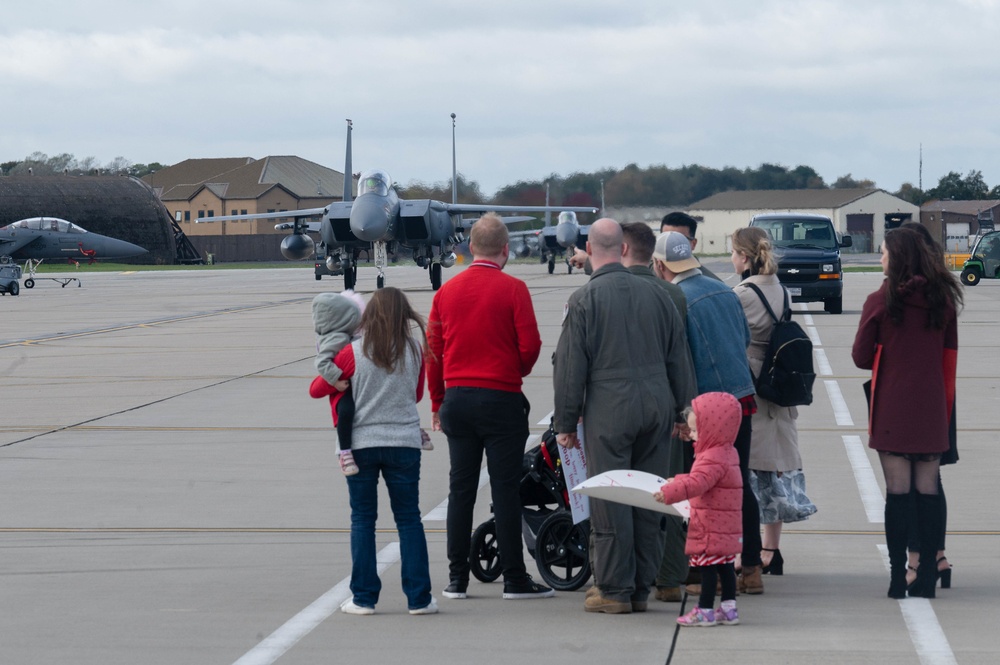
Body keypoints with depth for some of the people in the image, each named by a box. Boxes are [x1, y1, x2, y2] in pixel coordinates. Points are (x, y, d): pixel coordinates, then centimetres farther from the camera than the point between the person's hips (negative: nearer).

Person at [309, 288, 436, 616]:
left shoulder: (353, 353, -6)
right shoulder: (414, 351, 0)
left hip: (361, 444, -1)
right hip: (404, 442, 1)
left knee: (362, 520, 7)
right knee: (409, 519, 6)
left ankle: (363, 597, 6)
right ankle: (418, 598, 6)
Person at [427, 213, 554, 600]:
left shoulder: (447, 290, 5)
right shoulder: (513, 289, -8)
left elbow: (433, 350, 9)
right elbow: (530, 346, -9)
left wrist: (437, 402, 18)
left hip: (457, 398, 4)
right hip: (501, 398, -4)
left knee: (460, 490, 8)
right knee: (506, 491, -1)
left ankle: (457, 579, 10)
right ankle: (514, 579, 2)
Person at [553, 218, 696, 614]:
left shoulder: (583, 301, -6)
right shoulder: (656, 295, 8)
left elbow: (570, 368, -5)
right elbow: (679, 361, 13)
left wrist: (564, 424, 2)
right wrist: (683, 411, 20)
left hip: (608, 411, -5)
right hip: (656, 407, 5)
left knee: (609, 501, 0)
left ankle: (615, 591, 2)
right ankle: (641, 589, 13)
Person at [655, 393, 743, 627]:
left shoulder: (713, 459, -21)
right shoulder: (726, 453, 14)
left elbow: (696, 483, -34)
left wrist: (668, 493, -41)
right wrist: (677, 481, 33)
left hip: (711, 529, -11)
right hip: (726, 528, 11)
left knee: (708, 567, -5)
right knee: (725, 566, 14)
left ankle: (705, 610, -2)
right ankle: (729, 608, 19)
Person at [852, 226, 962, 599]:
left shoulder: (880, 302, -8)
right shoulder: (943, 300, 4)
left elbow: (861, 357, -3)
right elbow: (950, 360, 8)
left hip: (892, 410, -3)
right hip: (931, 411, 3)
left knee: (897, 492, -1)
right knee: (928, 491, 6)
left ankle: (898, 578, -2)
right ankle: (927, 577, 6)